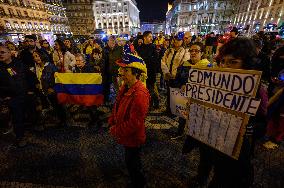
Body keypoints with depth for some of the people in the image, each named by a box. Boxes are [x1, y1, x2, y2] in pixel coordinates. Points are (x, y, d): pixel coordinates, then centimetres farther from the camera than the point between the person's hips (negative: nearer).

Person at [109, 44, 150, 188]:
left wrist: (116, 131, -18)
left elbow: (135, 122, -30)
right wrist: (112, 122, -1)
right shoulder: (126, 87, -3)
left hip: (133, 138, -9)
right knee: (130, 160, 31)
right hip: (126, 136, 9)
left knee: (132, 162, 17)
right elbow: (117, 106, 8)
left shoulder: (140, 94, -33)